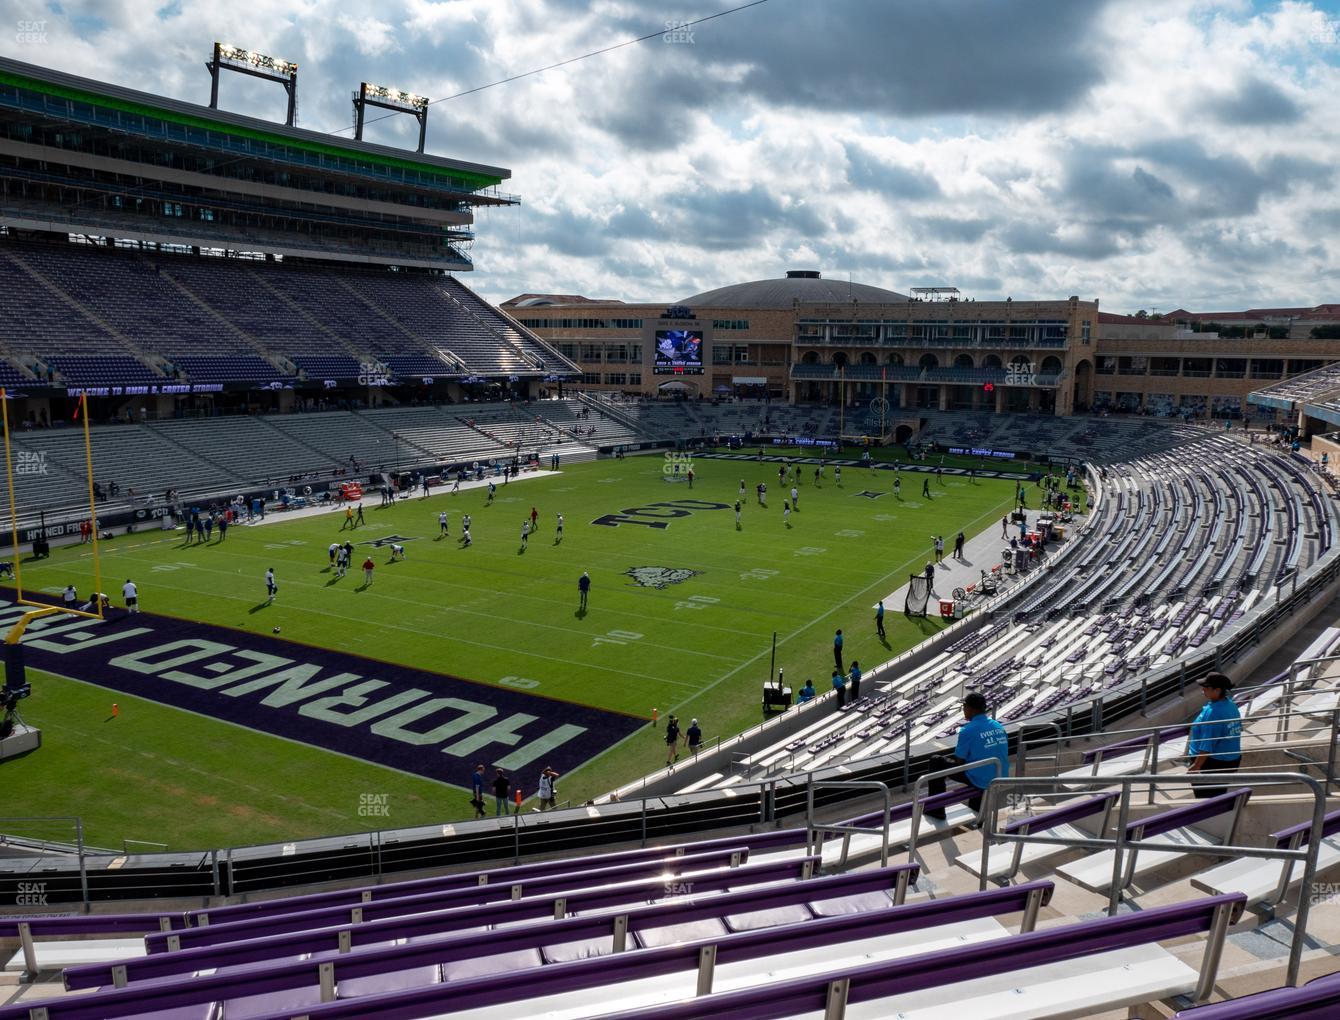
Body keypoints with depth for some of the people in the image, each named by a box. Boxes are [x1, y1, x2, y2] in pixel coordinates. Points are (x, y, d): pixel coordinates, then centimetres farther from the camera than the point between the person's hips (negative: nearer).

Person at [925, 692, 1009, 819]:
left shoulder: (967, 731, -15)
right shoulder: (999, 727, 4)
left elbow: (959, 762, -9)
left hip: (981, 781, -6)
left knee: (937, 762, 7)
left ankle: (936, 810, 11)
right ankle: (976, 810, 50)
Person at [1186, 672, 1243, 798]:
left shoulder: (1212, 712, -28)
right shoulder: (1231, 705, 0)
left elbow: (1207, 745, -26)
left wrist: (1196, 766, -20)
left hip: (1212, 763, -9)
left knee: (1204, 796, 7)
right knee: (1219, 793, 21)